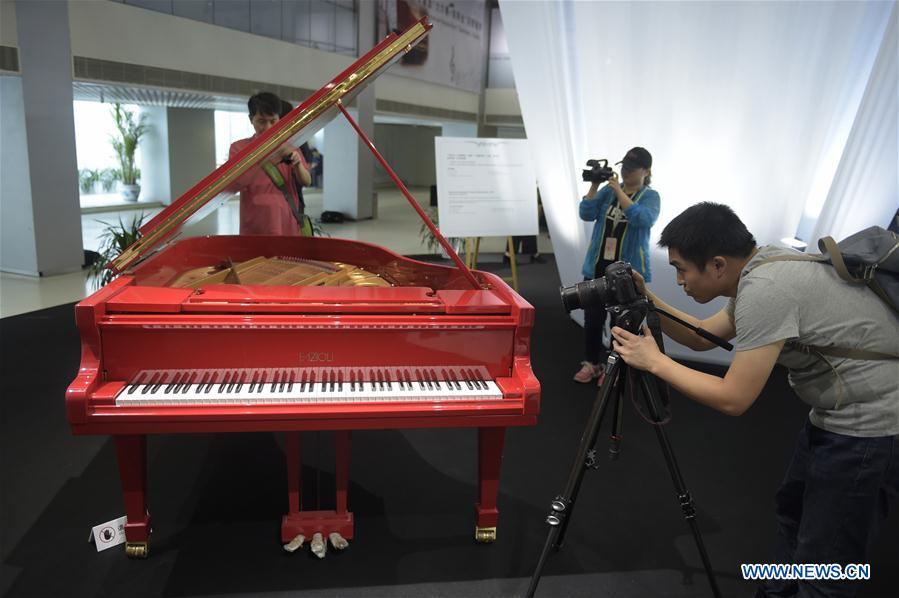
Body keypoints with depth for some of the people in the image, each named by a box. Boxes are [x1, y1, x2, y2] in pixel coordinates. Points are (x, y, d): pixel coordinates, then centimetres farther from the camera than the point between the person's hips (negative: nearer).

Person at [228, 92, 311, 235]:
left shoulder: (288, 147, 11)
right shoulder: (239, 148, 3)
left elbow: (307, 181, 2)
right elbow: (233, 184, -12)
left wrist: (298, 165, -21)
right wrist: (268, 160, -23)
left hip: (288, 227, 2)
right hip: (255, 230, -2)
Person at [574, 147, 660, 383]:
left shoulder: (651, 196, -2)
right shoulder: (608, 190, 8)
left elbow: (643, 220, -22)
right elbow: (587, 214, -1)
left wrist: (619, 191, -21)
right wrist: (594, 186, -11)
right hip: (598, 265, 4)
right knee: (592, 316, 7)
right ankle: (591, 363, 22)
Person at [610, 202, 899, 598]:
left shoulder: (765, 289, -26)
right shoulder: (761, 269, 4)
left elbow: (733, 399, -23)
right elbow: (703, 336, 15)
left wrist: (654, 362, -15)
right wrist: (647, 300, 3)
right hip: (838, 413, 10)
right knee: (792, 509, 24)